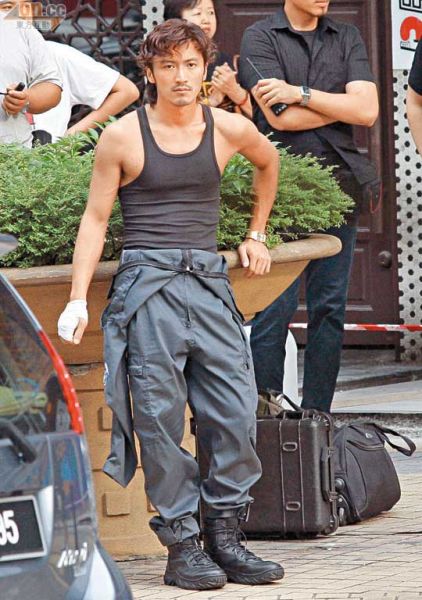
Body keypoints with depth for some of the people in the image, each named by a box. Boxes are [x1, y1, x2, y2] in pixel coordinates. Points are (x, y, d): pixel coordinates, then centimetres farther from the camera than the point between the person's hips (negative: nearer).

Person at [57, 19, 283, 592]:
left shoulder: (231, 130, 7)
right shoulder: (123, 136, -1)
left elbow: (268, 161, 30)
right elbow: (95, 218, 2)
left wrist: (256, 233, 28)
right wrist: (78, 299, -5)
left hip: (208, 280, 3)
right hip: (146, 282, -3)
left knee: (236, 410, -4)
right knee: (161, 417, -6)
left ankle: (225, 537, 7)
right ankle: (182, 545, -1)